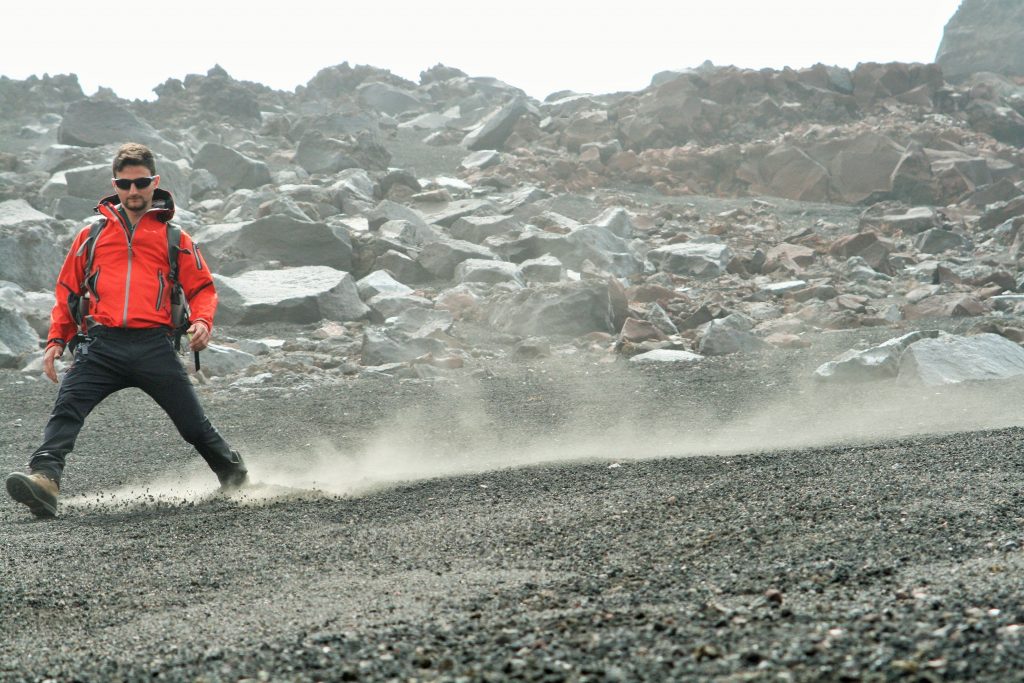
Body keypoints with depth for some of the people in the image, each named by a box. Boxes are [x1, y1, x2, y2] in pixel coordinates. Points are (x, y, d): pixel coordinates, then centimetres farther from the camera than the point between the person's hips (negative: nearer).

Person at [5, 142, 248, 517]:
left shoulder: (173, 237, 16)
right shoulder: (92, 235, 19)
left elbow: (202, 288, 15)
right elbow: (68, 289, 24)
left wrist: (202, 321, -6)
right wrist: (56, 339, 12)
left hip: (154, 347, -1)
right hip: (101, 346, 1)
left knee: (194, 424, 2)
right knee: (65, 411, -21)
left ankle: (236, 478, 25)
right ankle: (44, 479, -37)